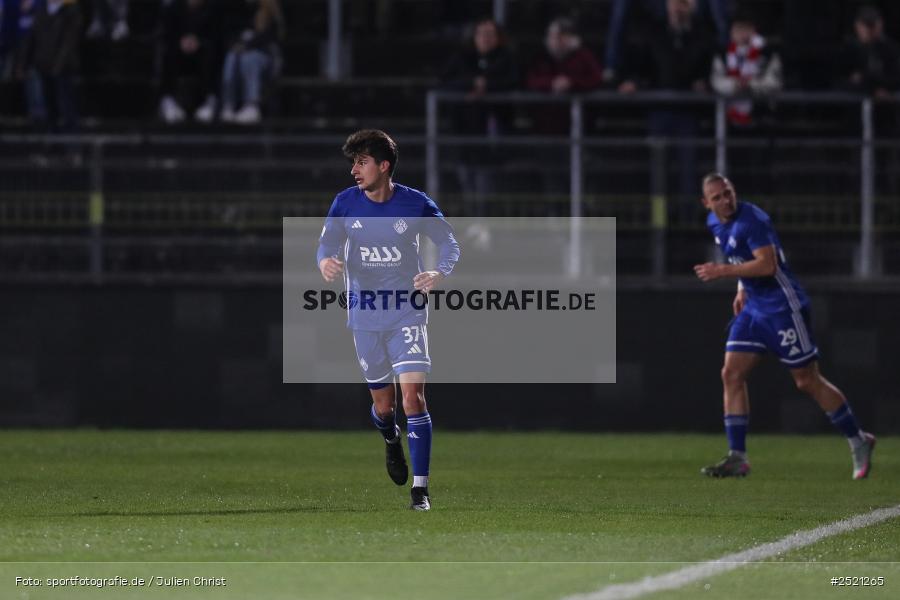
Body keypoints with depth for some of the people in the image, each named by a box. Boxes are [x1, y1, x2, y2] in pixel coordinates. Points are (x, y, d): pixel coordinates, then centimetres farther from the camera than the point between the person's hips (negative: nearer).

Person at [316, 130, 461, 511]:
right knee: (383, 404, 11)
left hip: (407, 313, -3)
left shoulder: (416, 204, -7)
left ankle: (420, 489, -12)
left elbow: (450, 243, 1)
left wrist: (440, 272, -20)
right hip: (365, 317, 3)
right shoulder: (345, 203, -2)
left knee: (413, 396, -15)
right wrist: (326, 261, -31)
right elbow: (328, 242, -6)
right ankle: (391, 441, 48)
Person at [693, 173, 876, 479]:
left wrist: (723, 271, -27)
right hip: (754, 308, 9)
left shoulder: (751, 219, -20)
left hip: (783, 307, -9)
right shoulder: (715, 223, 8)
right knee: (731, 374, -3)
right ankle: (737, 458, -3)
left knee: (808, 381, -1)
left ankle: (858, 441, 15)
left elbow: (768, 264, -29)